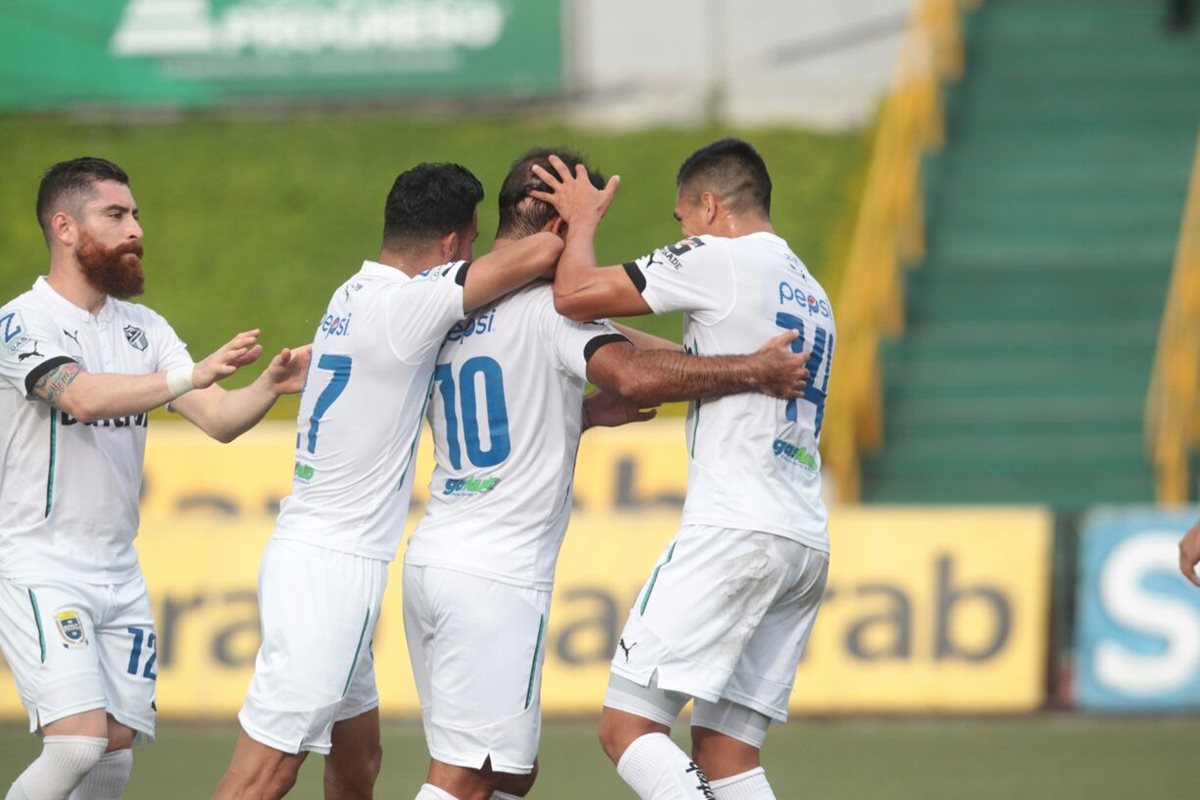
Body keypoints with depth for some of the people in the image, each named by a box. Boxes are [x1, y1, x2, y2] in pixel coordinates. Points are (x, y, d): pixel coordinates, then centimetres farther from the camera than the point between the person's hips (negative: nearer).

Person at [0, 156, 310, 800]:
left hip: (119, 572, 7)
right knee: (80, 743, -20)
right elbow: (82, 396, -28)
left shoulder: (145, 329, 11)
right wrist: (192, 375, -36)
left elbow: (219, 420, 5)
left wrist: (269, 386, -15)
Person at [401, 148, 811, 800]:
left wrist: (587, 413, 23)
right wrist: (754, 371, -15)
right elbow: (633, 375, -25)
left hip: (430, 558, 8)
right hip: (498, 576, -8)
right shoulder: (552, 302, -9)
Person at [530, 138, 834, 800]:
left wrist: (582, 220, 13)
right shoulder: (811, 295, 24)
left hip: (735, 528, -9)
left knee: (626, 726, -9)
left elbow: (574, 295, -5)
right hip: (806, 542, 9)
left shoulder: (720, 258, -3)